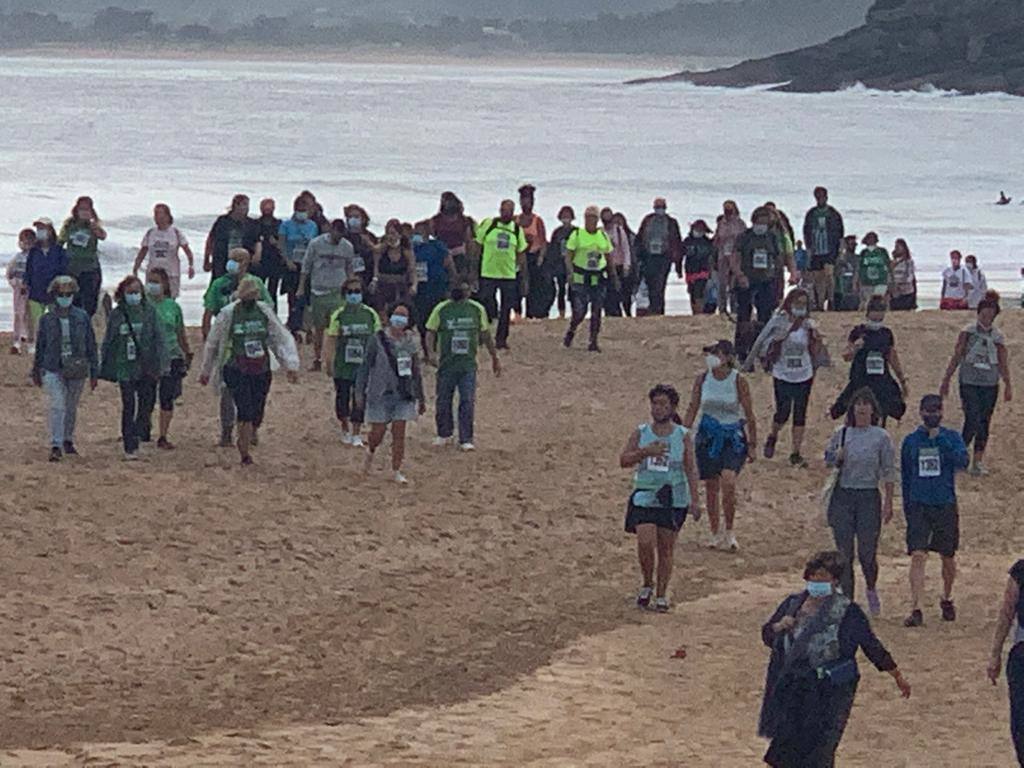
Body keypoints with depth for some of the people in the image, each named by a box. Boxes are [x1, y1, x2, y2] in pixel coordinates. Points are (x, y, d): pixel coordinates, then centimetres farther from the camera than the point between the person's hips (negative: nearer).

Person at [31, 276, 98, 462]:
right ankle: (55, 446, -19)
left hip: (77, 370, 2)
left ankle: (68, 441, 34)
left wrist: (94, 372, 4)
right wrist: (36, 372, 14)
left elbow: (91, 345, 5)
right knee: (57, 406, -16)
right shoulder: (46, 320, -1)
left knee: (72, 408, 15)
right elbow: (40, 347, 9)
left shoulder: (82, 318, 0)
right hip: (53, 370, -2)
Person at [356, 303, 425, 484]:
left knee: (399, 433, -1)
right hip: (380, 393, -2)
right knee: (378, 431, 1)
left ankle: (396, 471, 6)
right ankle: (370, 452, 34)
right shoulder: (378, 340, -5)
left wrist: (421, 399, 15)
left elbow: (416, 371, 13)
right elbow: (365, 367, -1)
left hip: (403, 394, 2)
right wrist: (360, 393, -3)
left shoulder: (411, 341, 5)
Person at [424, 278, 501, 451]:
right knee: (443, 401, 8)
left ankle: (466, 440, -1)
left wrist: (495, 358, 17)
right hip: (446, 364, 0)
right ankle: (444, 434, 27)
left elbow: (485, 335, 13)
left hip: (468, 364, 0)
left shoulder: (477, 310, 4)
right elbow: (431, 332, -1)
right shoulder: (441, 309, -1)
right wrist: (430, 353, -17)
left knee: (467, 402, -7)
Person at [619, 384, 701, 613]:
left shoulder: (683, 436, 1)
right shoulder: (641, 433, 3)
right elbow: (624, 460, -3)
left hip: (674, 499, 0)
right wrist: (645, 452, -20)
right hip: (645, 497, 0)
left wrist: (694, 500, -6)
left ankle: (661, 594, 14)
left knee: (666, 549, 3)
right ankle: (647, 585, 11)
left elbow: (691, 469, 0)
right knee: (645, 543, -14)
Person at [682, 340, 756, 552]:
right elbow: (692, 409, 7)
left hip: (733, 437, -3)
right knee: (711, 487, 6)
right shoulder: (702, 379, 0)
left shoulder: (738, 381, -9)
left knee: (728, 482, -20)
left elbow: (749, 416, -4)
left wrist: (752, 445, -3)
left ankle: (729, 532, -4)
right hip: (708, 436, 3)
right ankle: (715, 533, 21)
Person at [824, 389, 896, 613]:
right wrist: (838, 457, -7)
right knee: (844, 554, 1)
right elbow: (828, 462, 15)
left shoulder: (881, 437, -1)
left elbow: (888, 473, 1)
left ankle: (872, 590, 27)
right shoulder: (841, 434, 6)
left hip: (869, 496, -2)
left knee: (867, 553, -2)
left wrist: (888, 503, -3)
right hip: (842, 496, 2)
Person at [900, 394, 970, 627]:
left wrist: (940, 440, -22)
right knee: (918, 556, -13)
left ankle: (947, 600, 36)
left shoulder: (951, 438, 1)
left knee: (948, 557, 12)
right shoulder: (910, 441, 5)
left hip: (945, 505, 0)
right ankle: (916, 610, -17)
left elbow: (962, 462, -18)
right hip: (919, 506, 0)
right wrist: (907, 507, 12)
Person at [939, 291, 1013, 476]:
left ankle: (978, 462, 11)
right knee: (973, 422, -13)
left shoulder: (998, 337, 5)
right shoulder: (968, 332, -1)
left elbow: (1003, 364, 9)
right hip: (969, 383, -3)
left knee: (984, 424, 4)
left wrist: (1008, 385, 2)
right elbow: (956, 357, 3)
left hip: (990, 386, 3)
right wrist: (946, 380, 3)